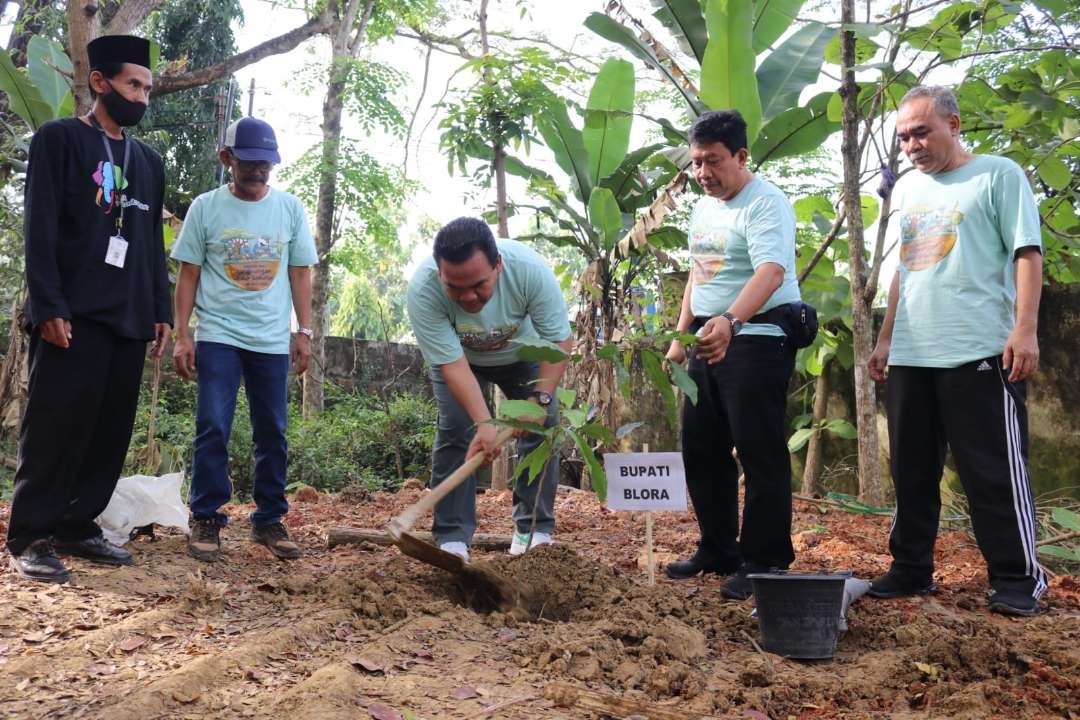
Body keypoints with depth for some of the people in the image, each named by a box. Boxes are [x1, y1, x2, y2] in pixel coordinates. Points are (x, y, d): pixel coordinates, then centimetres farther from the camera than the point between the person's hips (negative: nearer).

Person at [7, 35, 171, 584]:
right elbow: (40, 229, -6)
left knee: (111, 430, 5)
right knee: (57, 426, -5)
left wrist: (161, 311, 12)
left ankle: (77, 528, 14)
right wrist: (49, 306, -15)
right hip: (73, 314, -6)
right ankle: (30, 538, 3)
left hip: (128, 319, 6)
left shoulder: (149, 161, 19)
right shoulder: (58, 139, 2)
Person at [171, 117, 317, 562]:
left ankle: (269, 520, 16)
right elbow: (188, 275, 3)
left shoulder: (290, 208, 5)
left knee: (273, 432, 6)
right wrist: (181, 335, -3)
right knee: (212, 428, -6)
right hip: (217, 336, -2)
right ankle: (206, 521, 4)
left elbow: (300, 273, 8)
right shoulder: (206, 207, 1)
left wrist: (304, 332, 3)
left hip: (272, 340, 2)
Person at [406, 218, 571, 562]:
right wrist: (484, 423, -44)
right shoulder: (423, 289, -39)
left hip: (523, 353, 1)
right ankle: (451, 539, -6)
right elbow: (452, 364, -35)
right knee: (454, 434, -13)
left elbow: (559, 340, -28)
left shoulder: (530, 269, -38)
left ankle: (535, 528, 6)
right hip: (458, 357, -1)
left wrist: (541, 399, -37)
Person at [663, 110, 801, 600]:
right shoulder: (703, 208, 15)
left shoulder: (765, 205, -14)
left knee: (759, 454, -6)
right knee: (701, 449, 12)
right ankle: (717, 551, 25)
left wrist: (730, 321, -46)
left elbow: (771, 271, -30)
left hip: (756, 339, -9)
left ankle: (764, 563, 3)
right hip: (708, 340, 9)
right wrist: (680, 336, 19)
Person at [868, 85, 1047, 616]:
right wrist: (885, 340, 19)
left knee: (994, 470, -3)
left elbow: (1026, 254, -6)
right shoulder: (907, 190, 18)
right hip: (911, 356, 7)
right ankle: (911, 569, 19)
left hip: (980, 352, -6)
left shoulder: (998, 175, 0)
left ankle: (1017, 577, 7)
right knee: (912, 470, 10)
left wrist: (1025, 329, -16)